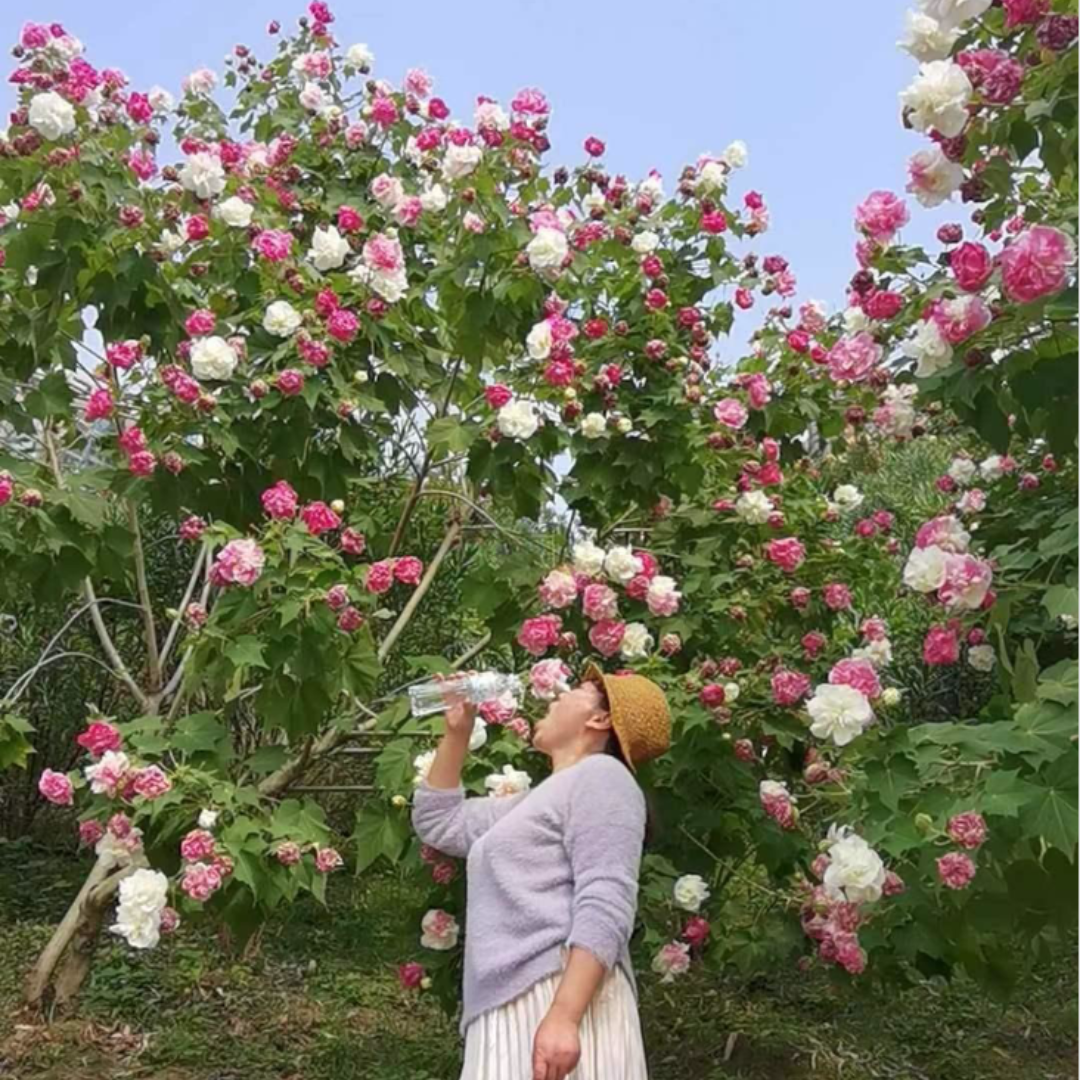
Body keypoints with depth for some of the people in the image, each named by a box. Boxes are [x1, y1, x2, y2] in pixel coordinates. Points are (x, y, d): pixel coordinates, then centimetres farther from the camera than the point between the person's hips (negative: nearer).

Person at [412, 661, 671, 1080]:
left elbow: (605, 905, -15)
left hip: (562, 999, -9)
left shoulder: (601, 775, -2)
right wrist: (457, 731, 27)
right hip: (511, 1009, 9)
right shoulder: (537, 800, 28)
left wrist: (563, 1015, -26)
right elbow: (437, 821, 36)